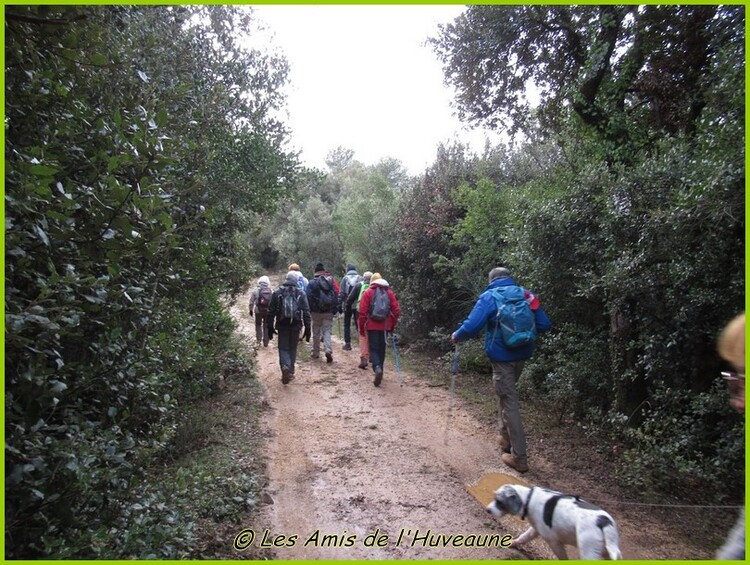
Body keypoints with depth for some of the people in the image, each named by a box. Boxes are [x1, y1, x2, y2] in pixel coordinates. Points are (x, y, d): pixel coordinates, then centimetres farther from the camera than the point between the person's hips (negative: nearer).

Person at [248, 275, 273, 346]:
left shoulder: (255, 290, -4)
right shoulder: (271, 291, -1)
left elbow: (251, 301, -2)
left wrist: (251, 310, 7)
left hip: (258, 311, -1)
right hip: (268, 311, 1)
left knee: (258, 325, 18)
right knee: (266, 326, 11)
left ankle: (259, 339, 6)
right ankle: (265, 342, 15)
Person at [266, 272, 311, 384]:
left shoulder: (277, 293, 0)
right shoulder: (301, 294, -1)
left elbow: (271, 312, 1)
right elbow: (306, 312, -3)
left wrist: (270, 327, 8)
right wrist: (307, 329, 1)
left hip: (282, 326, -1)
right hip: (296, 326, 1)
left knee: (283, 348, 8)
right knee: (293, 349, 16)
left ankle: (285, 367, -18)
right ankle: (290, 373, 20)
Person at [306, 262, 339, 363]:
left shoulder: (312, 283, -5)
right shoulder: (331, 281, 1)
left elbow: (309, 298, -6)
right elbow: (336, 295, 2)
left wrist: (309, 310, 4)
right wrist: (335, 309, 8)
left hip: (316, 312, -1)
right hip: (329, 312, 1)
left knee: (316, 333, 12)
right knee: (327, 332, 3)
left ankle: (316, 353, 20)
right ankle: (328, 350, -18)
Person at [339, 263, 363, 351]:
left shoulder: (345, 279, -1)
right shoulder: (360, 278, 2)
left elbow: (341, 293, -5)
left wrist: (339, 304, -2)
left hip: (348, 304, -1)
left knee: (347, 324, 8)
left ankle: (347, 343, 5)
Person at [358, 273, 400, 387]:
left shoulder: (368, 292, -3)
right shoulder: (389, 292, 5)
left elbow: (362, 312, -7)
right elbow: (396, 310, 1)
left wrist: (361, 328, 0)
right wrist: (392, 324, 11)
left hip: (372, 326, -3)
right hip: (385, 326, 3)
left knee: (374, 348, 1)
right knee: (382, 349, 16)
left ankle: (377, 368, -23)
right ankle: (379, 370, 24)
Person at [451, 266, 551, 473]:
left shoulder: (489, 297, -8)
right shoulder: (526, 295, 5)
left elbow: (471, 326, -17)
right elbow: (544, 325, 6)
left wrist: (457, 336, 2)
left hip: (502, 357, -5)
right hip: (522, 354, 6)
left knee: (509, 403, 0)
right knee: (505, 393, 26)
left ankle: (519, 457, 5)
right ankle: (506, 437, 34)